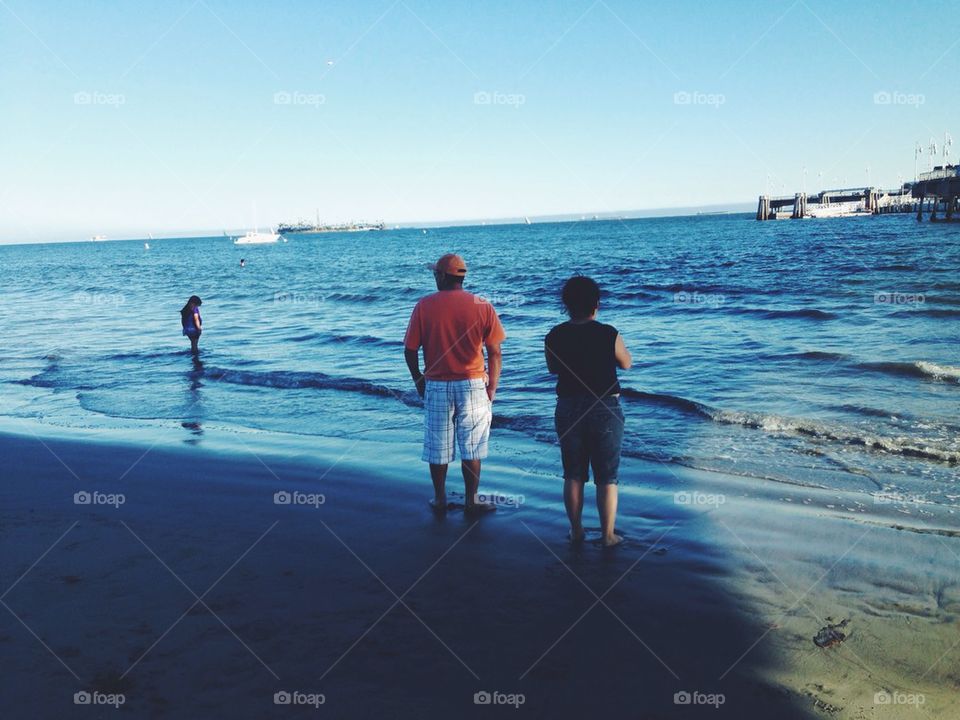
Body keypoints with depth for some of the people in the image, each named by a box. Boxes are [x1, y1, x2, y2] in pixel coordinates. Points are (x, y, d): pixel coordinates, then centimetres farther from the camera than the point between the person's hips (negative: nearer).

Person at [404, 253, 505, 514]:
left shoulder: (424, 306, -4)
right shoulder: (482, 306, -5)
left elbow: (410, 351, -3)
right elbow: (495, 353, -4)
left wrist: (419, 381, 12)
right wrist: (492, 387, 6)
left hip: (436, 386, 1)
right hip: (473, 385, 0)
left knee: (438, 447, 12)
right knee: (471, 448, 9)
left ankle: (439, 500, 22)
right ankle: (471, 501, 15)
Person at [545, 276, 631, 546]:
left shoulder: (554, 336, -6)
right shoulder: (608, 334, -13)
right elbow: (626, 364, 4)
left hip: (568, 410, 3)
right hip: (605, 410, -2)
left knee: (573, 475, 15)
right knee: (607, 477, 8)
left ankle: (576, 530, 23)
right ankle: (608, 535, 14)